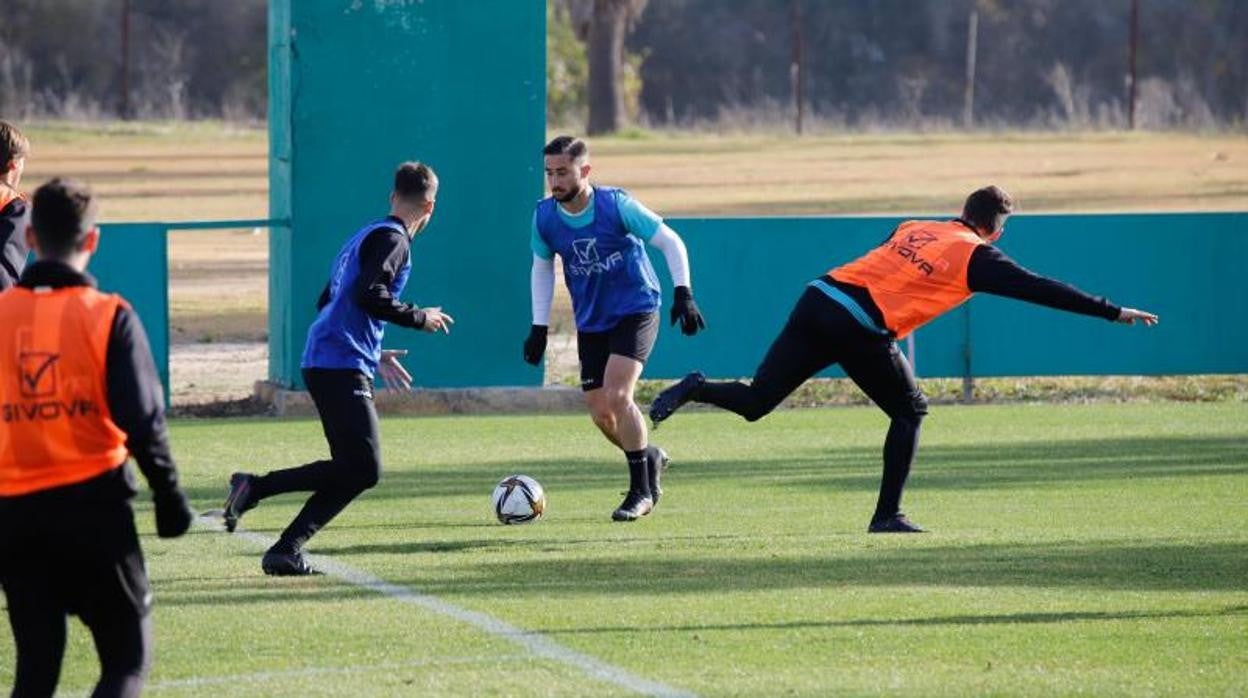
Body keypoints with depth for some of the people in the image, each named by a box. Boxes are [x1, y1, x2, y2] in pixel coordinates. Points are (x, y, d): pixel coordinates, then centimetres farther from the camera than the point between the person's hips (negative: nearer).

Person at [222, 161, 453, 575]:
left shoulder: (367, 236, 23)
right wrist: (420, 319, -7)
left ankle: (285, 552, 2)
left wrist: (375, 354, 32)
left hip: (322, 365, 10)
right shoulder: (393, 240, -6)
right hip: (342, 368, -10)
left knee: (353, 471, 9)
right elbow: (368, 296, -21)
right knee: (363, 469, -14)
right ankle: (255, 487, -16)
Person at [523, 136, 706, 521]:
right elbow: (542, 267, 11)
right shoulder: (544, 216, -7)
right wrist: (539, 326, 7)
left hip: (636, 311, -5)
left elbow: (670, 242, -10)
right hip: (591, 322, 5)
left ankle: (641, 491, -8)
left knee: (617, 395, -21)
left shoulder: (616, 204, -19)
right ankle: (650, 457, 31)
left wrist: (683, 293, -18)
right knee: (600, 412, 1)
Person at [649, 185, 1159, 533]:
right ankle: (888, 515, 11)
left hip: (818, 298, 6)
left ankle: (696, 390, -17)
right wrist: (1114, 313, 8)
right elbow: (1040, 289, 4)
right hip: (859, 327, -6)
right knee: (909, 411, 14)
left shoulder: (915, 229, 22)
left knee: (755, 402, 8)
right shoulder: (976, 256, 5)